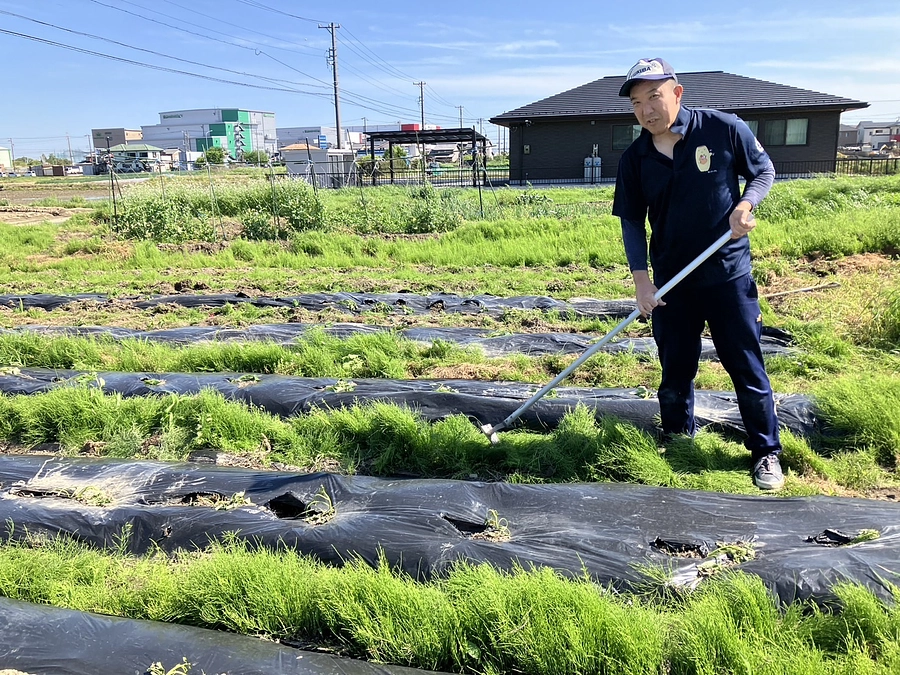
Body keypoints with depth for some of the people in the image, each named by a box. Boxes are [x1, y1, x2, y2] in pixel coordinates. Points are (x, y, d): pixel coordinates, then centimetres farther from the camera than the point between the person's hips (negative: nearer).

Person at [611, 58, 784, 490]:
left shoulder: (724, 129, -9)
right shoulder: (634, 159, -3)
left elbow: (764, 170, 5)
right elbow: (631, 222, 2)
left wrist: (746, 204, -15)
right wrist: (641, 279, -6)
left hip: (728, 273, -2)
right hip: (670, 281, 3)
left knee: (746, 366, 5)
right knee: (675, 369, 12)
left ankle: (766, 452, 21)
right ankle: (677, 439, 33)